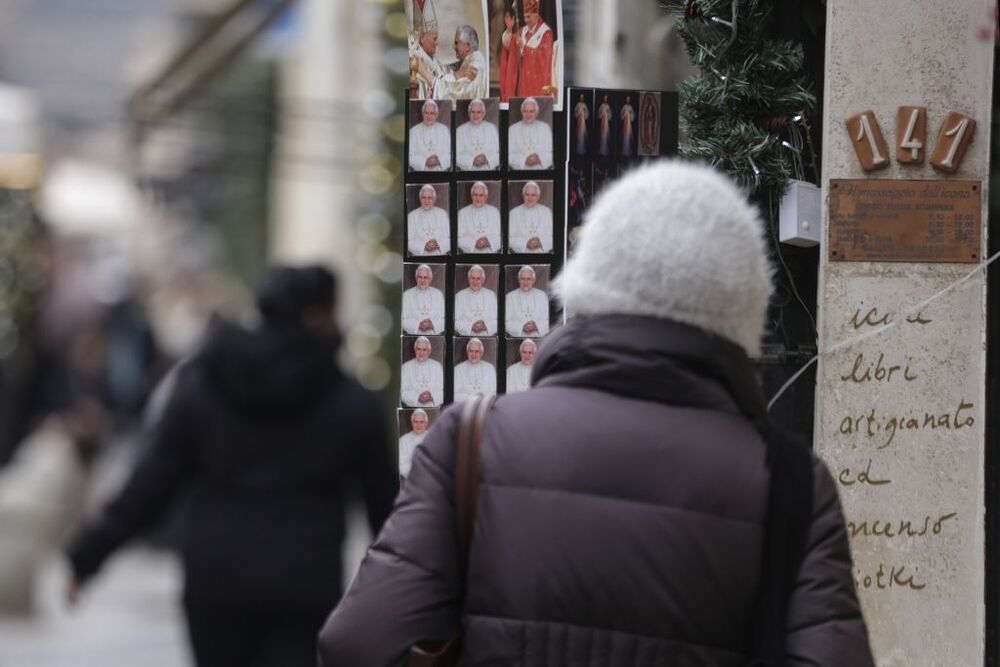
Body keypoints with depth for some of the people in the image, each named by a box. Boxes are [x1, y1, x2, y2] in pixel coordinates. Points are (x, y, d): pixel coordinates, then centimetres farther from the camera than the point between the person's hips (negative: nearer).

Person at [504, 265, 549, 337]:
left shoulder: (542, 296, 11)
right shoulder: (510, 297, 7)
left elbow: (549, 320, 6)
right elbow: (506, 322, 1)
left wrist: (536, 326, -11)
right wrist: (522, 327, -13)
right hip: (517, 338, 0)